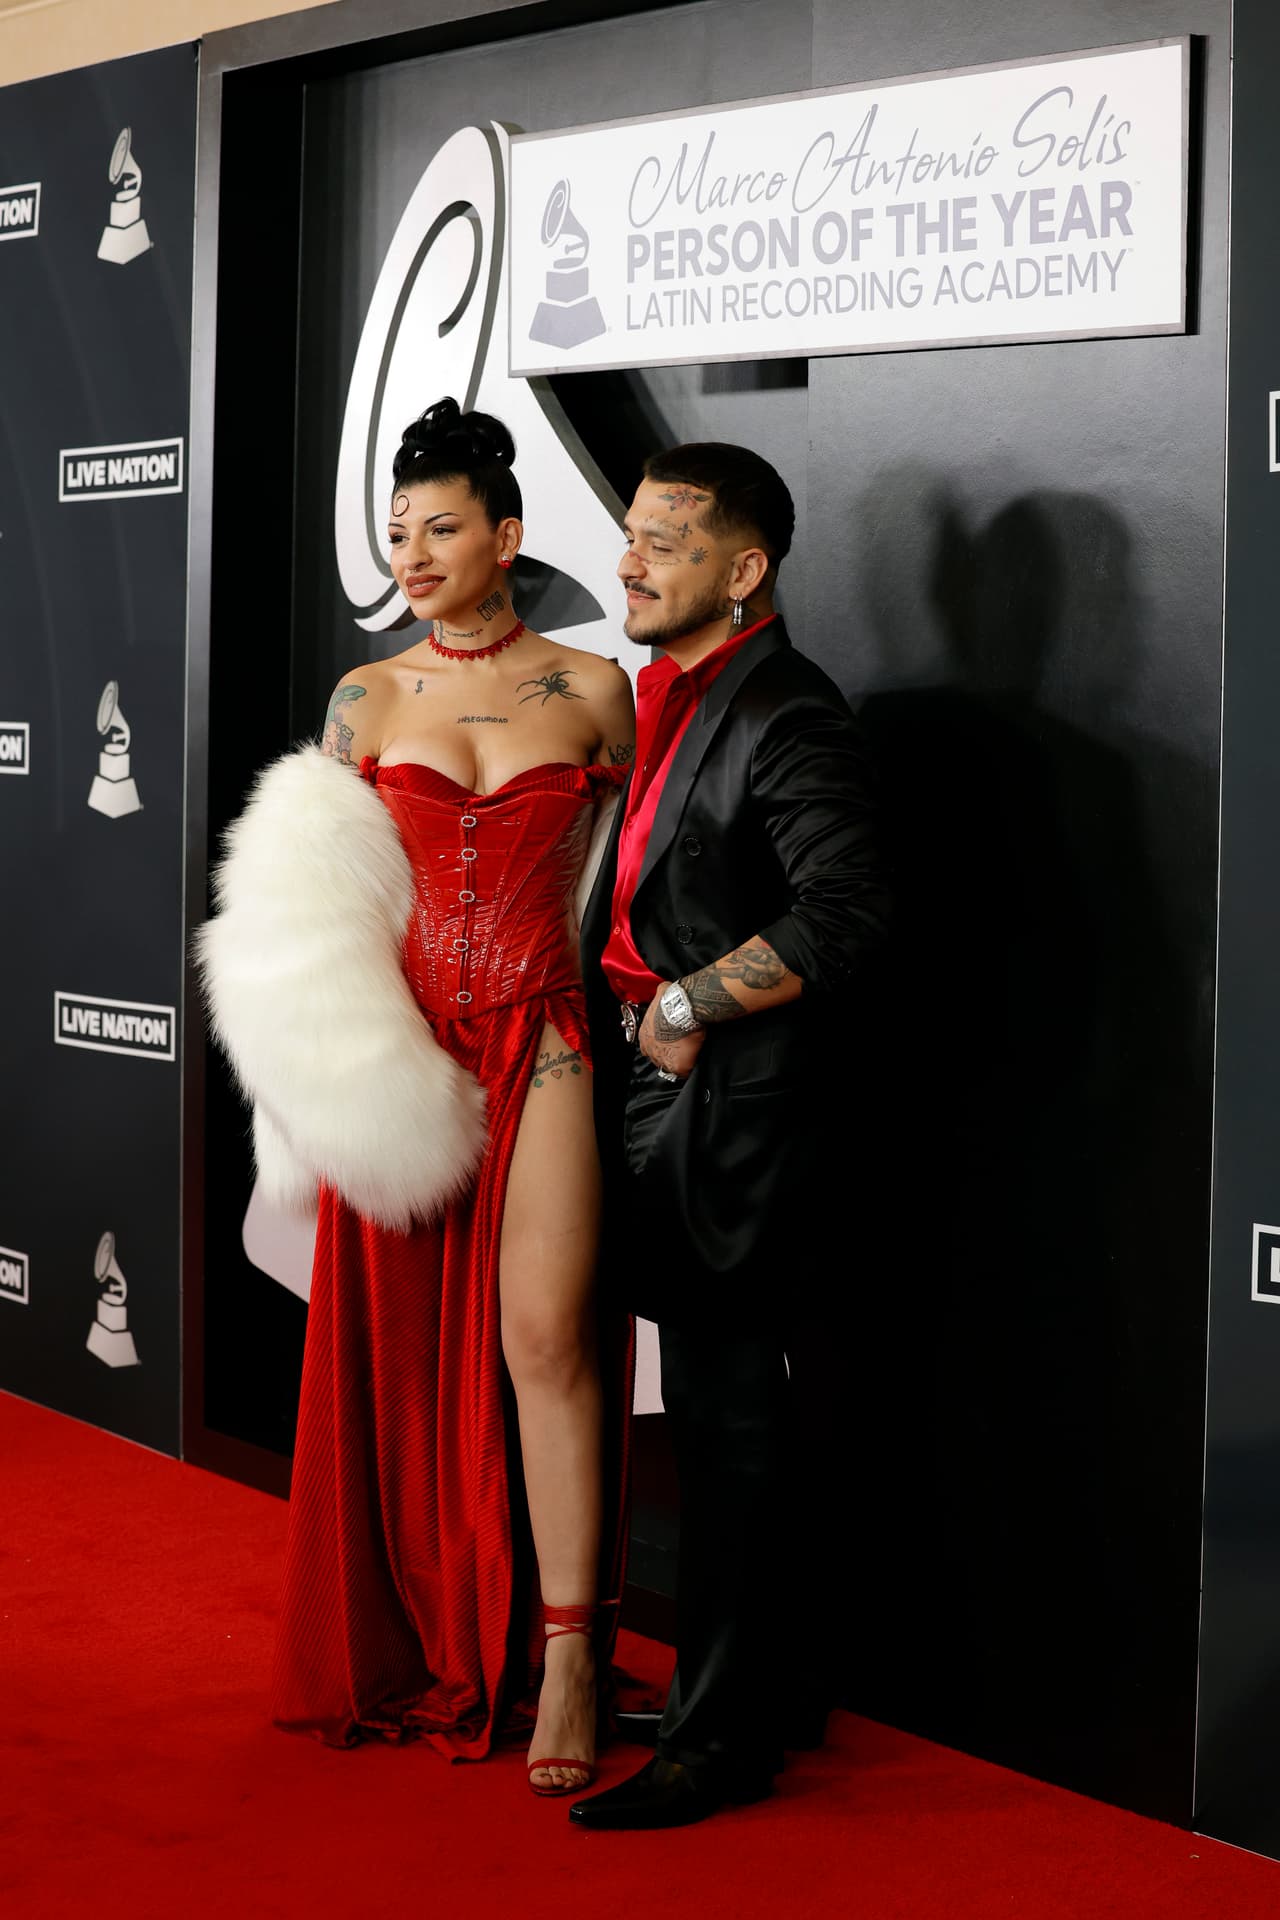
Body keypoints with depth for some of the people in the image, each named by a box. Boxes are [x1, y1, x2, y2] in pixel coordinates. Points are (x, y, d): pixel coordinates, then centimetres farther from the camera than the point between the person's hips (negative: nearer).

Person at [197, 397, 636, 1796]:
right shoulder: (366, 699, 8)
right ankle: (423, 1642, 19)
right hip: (401, 1042, 2)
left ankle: (564, 1655, -2)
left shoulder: (591, 690, 5)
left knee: (544, 1333, -9)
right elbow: (317, 884, 10)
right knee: (406, 1348, 6)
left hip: (540, 1037, -2)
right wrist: (335, 1061, 0)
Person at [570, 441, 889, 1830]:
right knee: (713, 1406, 16)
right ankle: (772, 1681, 29)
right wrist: (615, 1010, 9)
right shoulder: (663, 700, 15)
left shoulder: (785, 721, -15)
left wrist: (688, 1007, -17)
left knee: (724, 1414, -2)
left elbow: (843, 917, -25)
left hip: (726, 1103, -9)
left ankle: (722, 1736, 7)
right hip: (648, 1091, 9)